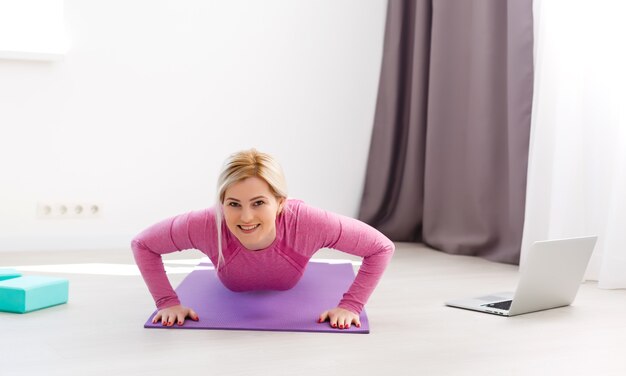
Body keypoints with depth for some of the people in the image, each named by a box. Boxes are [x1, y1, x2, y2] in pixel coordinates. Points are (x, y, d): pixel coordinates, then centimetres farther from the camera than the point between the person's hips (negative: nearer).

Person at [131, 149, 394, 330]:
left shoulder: (307, 223, -48)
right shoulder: (208, 224, -46)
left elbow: (381, 247, -34)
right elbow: (142, 244, -28)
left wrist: (351, 305, -36)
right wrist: (168, 302, -31)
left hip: (289, 286, 0)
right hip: (233, 288, 0)